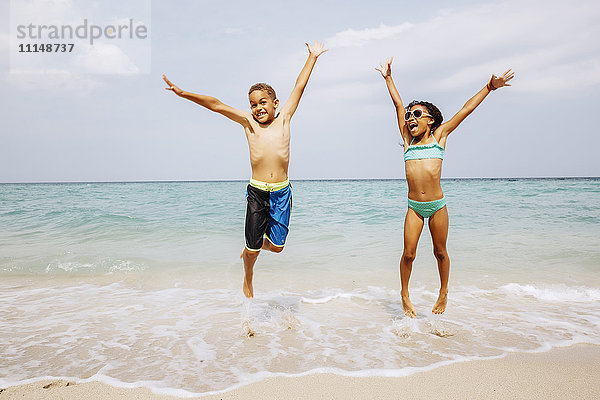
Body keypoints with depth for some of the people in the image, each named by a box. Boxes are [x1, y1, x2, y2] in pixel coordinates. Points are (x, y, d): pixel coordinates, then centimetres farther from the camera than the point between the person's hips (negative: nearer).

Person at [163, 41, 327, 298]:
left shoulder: (283, 119, 6)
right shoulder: (248, 122, 4)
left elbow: (299, 87, 11)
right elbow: (217, 105, -1)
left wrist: (312, 57, 18)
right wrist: (184, 93, -7)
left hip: (282, 192, 1)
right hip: (256, 191, -1)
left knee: (277, 246, 7)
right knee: (252, 248, 6)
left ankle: (255, 246, 42)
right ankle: (248, 278, 38)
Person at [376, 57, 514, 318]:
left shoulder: (439, 136, 5)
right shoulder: (408, 140, 9)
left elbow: (466, 109, 7)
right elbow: (398, 104, 10)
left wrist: (489, 87, 8)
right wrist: (388, 78, 15)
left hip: (437, 205, -1)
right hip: (414, 207, 1)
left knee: (440, 252, 11)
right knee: (408, 253, -1)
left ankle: (443, 293, 31)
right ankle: (404, 294, 19)